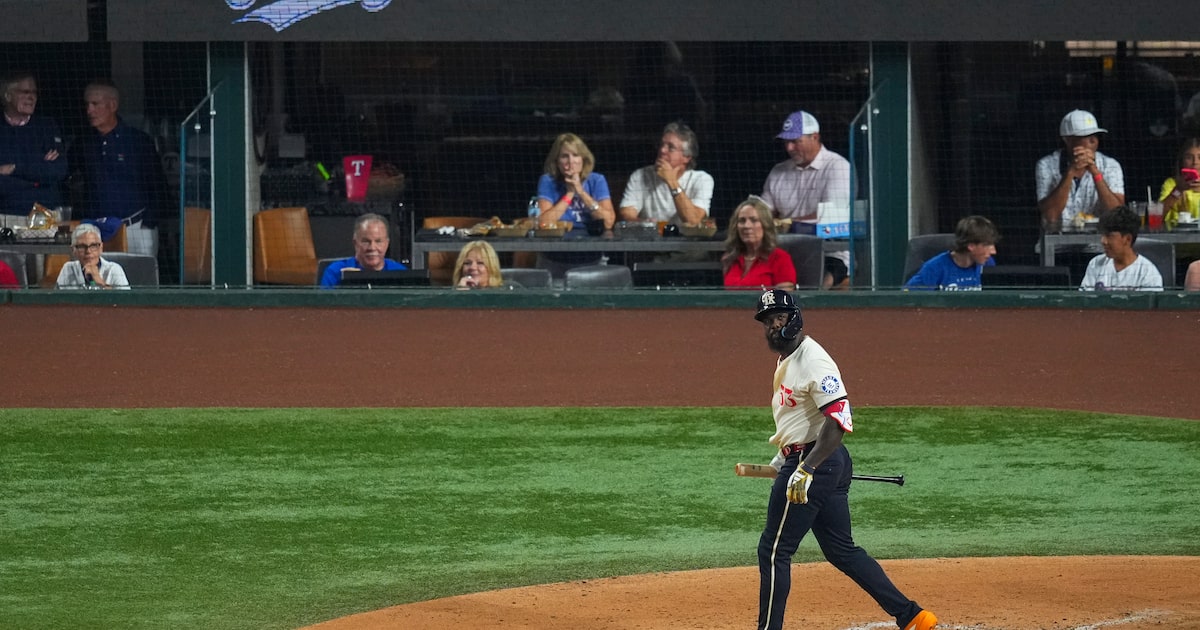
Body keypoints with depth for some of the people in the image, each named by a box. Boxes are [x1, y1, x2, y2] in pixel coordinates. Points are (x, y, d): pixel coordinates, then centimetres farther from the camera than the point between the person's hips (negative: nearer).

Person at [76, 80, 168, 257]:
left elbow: (158, 188, 4)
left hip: (136, 229, -3)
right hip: (98, 232, 3)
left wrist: (148, 222, -7)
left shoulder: (139, 141, 2)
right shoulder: (86, 145, 13)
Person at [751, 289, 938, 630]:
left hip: (817, 461, -11)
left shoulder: (812, 360, -18)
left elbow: (839, 420, -25)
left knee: (773, 550, -5)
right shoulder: (788, 358, 14)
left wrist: (806, 468, -31)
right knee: (841, 550, 12)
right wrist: (786, 455, 29)